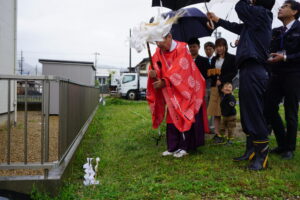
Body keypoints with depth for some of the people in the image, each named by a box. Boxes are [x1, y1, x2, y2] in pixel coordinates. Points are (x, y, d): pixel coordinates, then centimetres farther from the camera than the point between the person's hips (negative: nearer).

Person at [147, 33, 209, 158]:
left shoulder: (181, 49, -17)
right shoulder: (158, 52, 0)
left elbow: (179, 69, -26)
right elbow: (156, 68, -7)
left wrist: (164, 82, -33)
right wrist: (153, 74, -32)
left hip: (185, 89, -5)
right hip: (172, 91, 6)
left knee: (185, 117, -4)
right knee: (172, 118, 6)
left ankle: (184, 147, 4)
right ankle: (173, 147, 13)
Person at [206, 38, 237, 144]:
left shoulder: (232, 58, 4)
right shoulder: (214, 59, 20)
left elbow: (234, 72, -4)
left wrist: (222, 80, -13)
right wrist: (211, 73, -3)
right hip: (215, 87, 5)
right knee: (215, 112, 1)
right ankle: (217, 134, 6)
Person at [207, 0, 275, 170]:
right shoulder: (254, 21, 21)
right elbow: (237, 27, 33)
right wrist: (217, 20, 43)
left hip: (254, 71, -10)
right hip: (250, 70, 10)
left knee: (255, 113, -8)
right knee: (248, 112, 12)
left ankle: (262, 155, -1)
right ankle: (251, 150, 21)